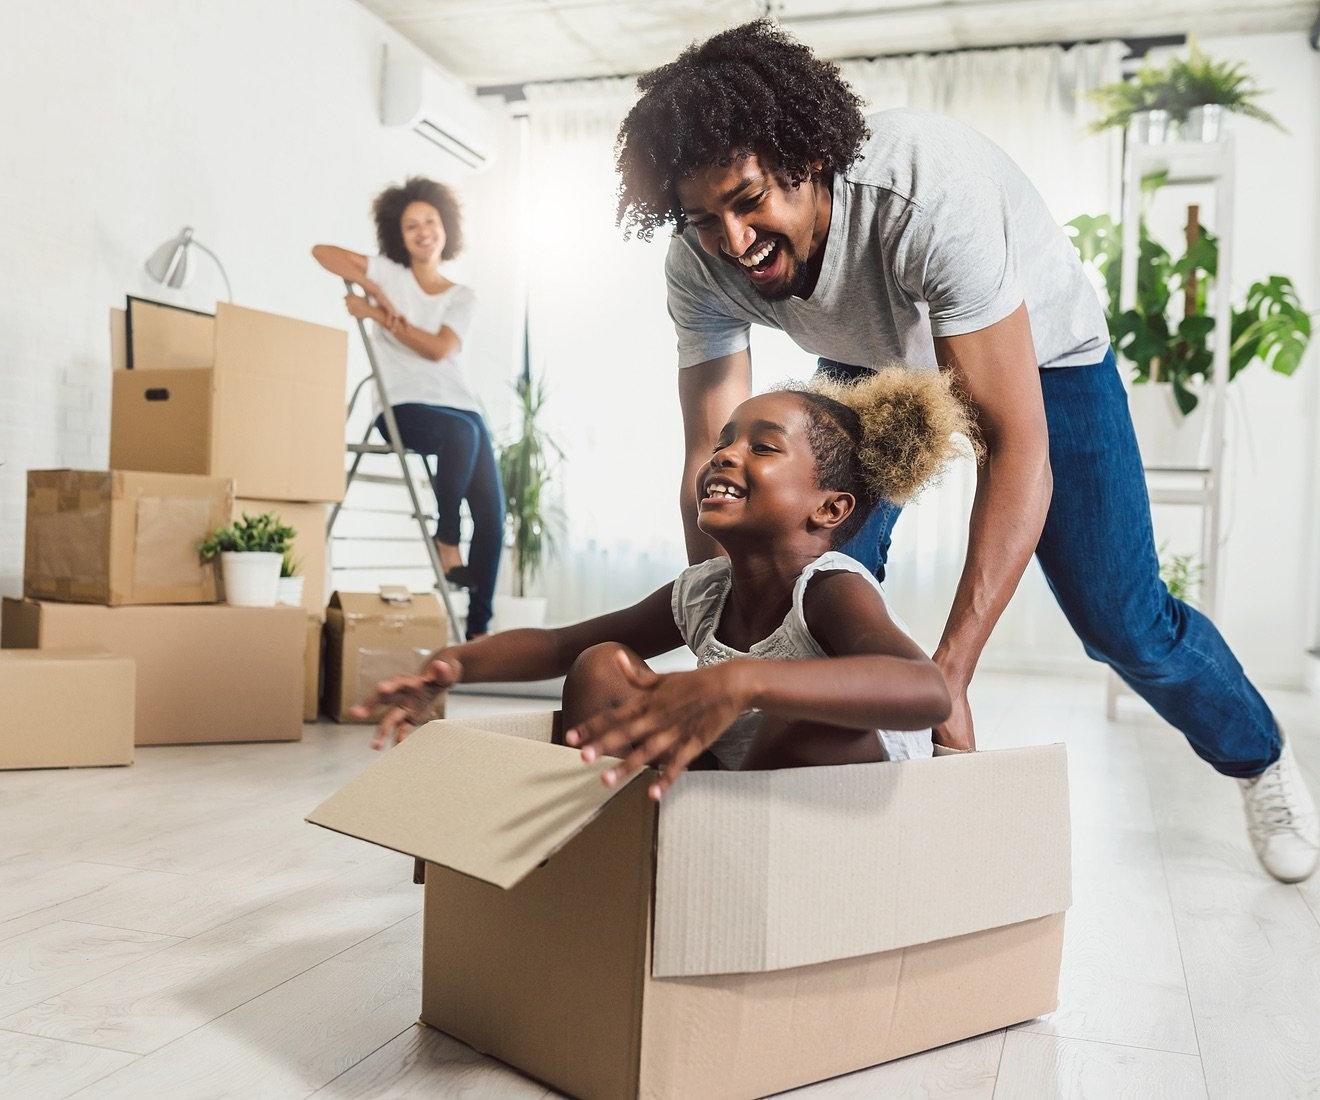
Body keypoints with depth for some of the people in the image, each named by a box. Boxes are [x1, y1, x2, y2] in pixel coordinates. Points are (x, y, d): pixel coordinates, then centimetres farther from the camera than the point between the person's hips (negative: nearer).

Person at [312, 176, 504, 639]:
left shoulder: (462, 297, 14)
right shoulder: (389, 273, 10)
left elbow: (438, 349, -4)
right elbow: (322, 251, 0)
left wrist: (379, 316, -8)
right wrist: (376, 291, -8)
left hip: (460, 406, 4)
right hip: (404, 407, -3)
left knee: (492, 513, -12)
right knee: (462, 433, -38)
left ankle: (478, 626, -4)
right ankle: (445, 543, -17)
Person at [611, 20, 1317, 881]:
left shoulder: (928, 190, -42)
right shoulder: (701, 268, -25)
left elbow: (1017, 444, -42)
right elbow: (713, 457, -23)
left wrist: (947, 674, -47)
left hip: (1039, 348, -4)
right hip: (875, 364, 4)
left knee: (1120, 617, -6)